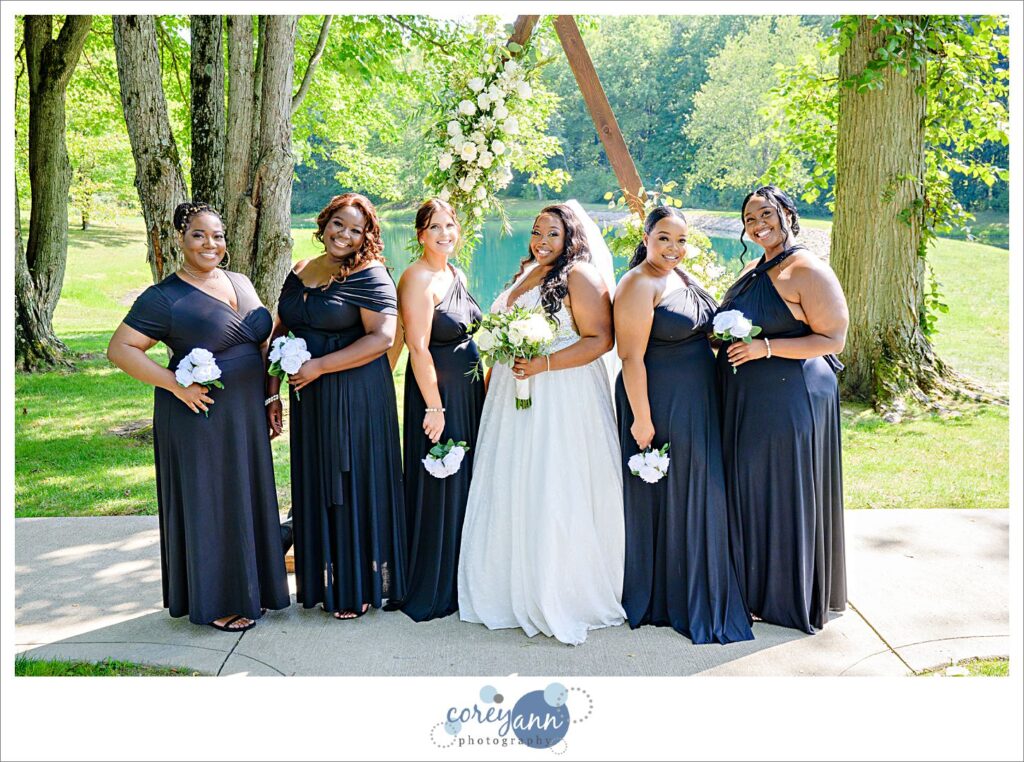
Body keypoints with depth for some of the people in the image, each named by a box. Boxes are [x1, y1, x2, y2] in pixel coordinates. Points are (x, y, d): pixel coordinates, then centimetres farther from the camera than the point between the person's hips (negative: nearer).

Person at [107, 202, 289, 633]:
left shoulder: (241, 283, 9)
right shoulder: (164, 298, -11)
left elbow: (262, 342, 17)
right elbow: (119, 349, -12)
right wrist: (174, 384, -20)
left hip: (246, 415, 7)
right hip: (199, 416, -6)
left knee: (247, 497, 14)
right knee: (208, 504, 3)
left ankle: (249, 588, 30)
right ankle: (216, 601, 17)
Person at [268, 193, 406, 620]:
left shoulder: (370, 276, -9)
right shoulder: (298, 275, 11)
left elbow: (383, 337, -18)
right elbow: (280, 335, 15)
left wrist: (319, 366, -17)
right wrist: (272, 393, 8)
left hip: (356, 398, -6)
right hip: (308, 399, 6)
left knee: (354, 485, 3)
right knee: (315, 487, 12)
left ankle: (357, 590, 17)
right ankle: (322, 581, 27)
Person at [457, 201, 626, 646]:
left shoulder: (581, 276, -6)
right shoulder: (524, 276, 17)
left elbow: (600, 339, -14)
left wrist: (544, 364, -22)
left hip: (563, 398, -8)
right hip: (514, 400, 8)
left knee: (556, 496, -4)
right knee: (513, 491, 9)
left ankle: (566, 597, 9)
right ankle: (518, 590, 22)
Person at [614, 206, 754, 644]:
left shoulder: (682, 275, 10)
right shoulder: (639, 285, -17)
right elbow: (631, 357, -21)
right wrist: (642, 419, -22)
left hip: (697, 406, 9)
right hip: (660, 406, -9)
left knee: (698, 497, 17)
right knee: (662, 499, 4)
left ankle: (700, 596, 33)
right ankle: (661, 599, 21)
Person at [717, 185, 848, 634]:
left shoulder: (808, 271, -13)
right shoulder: (753, 271, 14)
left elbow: (833, 339, -17)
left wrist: (766, 347, -23)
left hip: (791, 398, -8)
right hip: (747, 400, 8)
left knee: (786, 491, 2)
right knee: (750, 489, 14)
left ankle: (792, 597, 18)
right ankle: (755, 584, 29)